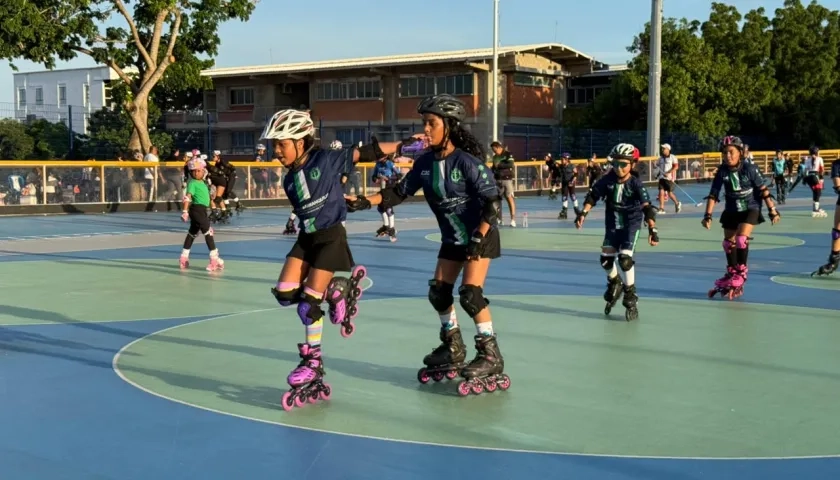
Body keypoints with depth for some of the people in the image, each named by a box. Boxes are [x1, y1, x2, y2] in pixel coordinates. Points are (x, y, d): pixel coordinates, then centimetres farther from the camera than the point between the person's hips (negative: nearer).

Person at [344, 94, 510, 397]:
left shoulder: (467, 161, -23)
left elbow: (493, 201, -22)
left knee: (470, 294, -16)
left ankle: (491, 357, -4)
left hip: (480, 235, -7)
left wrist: (479, 237, -28)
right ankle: (454, 349, 28)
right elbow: (400, 192, 0)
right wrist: (365, 202, -11)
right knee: (438, 292, 9)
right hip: (452, 238, 7)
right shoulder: (425, 163, -5)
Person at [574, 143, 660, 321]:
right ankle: (614, 284, 34)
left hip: (631, 225, -4)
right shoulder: (607, 180, -11)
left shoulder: (636, 184, -20)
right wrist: (583, 213, -16)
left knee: (625, 258, -18)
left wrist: (652, 229, -35)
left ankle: (631, 298, -3)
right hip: (612, 224, 4)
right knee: (606, 258, 2)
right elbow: (592, 196, -3)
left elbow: (647, 207, -26)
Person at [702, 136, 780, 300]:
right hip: (731, 210, 4)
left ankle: (741, 272, -4)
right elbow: (713, 194, -10)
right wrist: (708, 215, -16)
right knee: (728, 243, 10)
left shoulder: (749, 168, -20)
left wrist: (772, 211, -9)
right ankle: (731, 274, 29)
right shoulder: (722, 171, -12)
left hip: (750, 209, -4)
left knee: (742, 238, -21)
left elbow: (763, 190, -12)